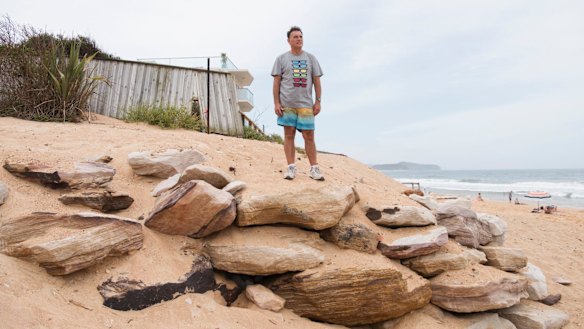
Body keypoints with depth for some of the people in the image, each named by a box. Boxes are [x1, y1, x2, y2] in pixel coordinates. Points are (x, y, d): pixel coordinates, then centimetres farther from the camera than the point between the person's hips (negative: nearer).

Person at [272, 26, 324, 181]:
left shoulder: (311, 58, 13)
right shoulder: (281, 59, 8)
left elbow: (317, 81, 11)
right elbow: (276, 82, 5)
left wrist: (318, 101, 3)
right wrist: (276, 103, -3)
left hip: (306, 104, 1)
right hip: (287, 104, -1)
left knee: (309, 136, -1)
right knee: (289, 135, 1)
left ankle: (314, 168, 6)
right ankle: (291, 168, 6)